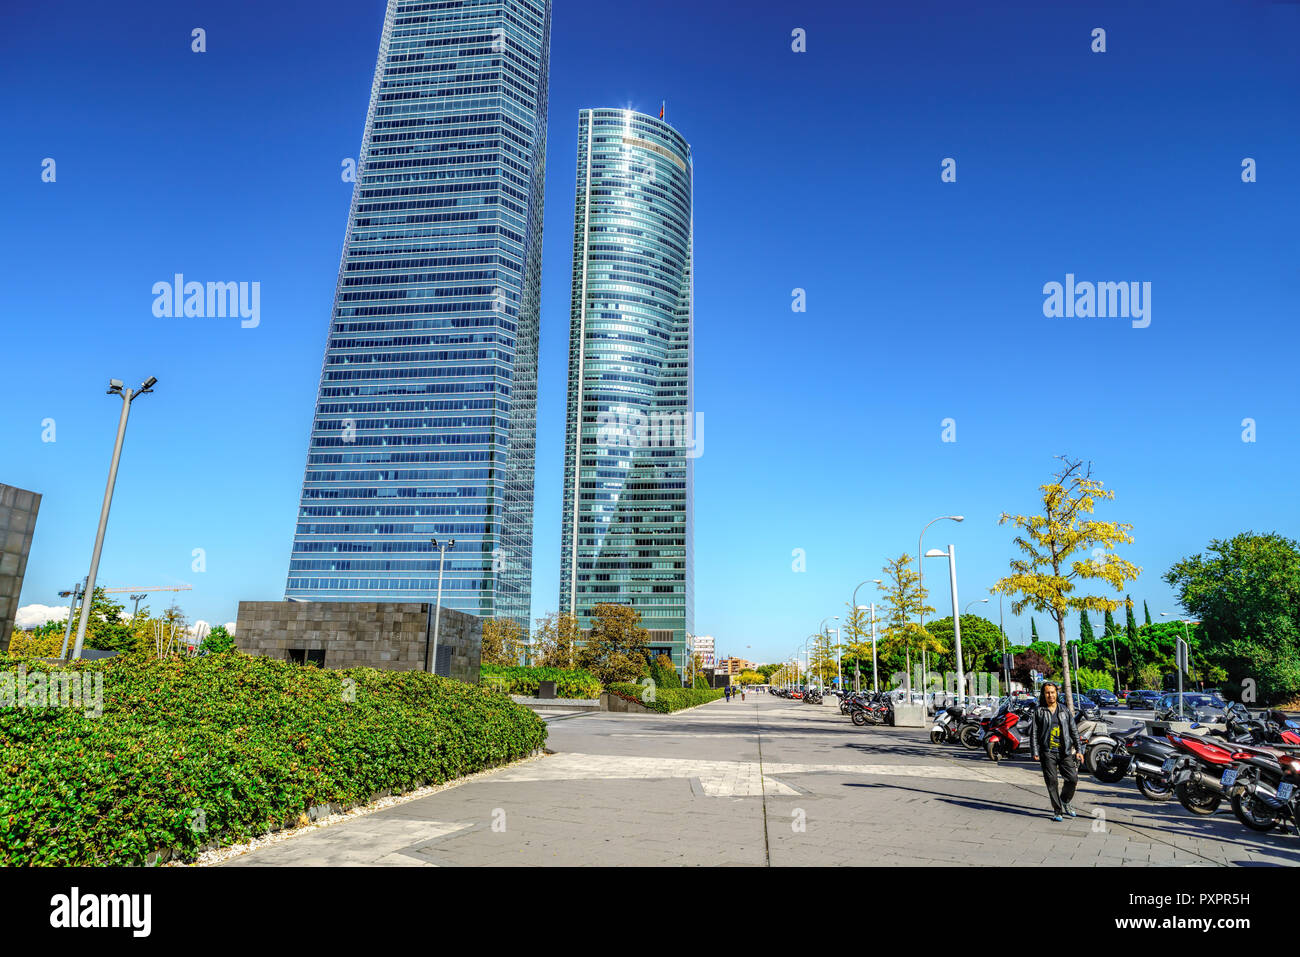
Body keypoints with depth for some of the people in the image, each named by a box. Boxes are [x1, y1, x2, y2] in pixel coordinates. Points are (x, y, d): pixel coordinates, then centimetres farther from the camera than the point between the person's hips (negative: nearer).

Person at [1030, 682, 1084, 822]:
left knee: (1073, 779, -5)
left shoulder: (1065, 711, 10)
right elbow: (1034, 733, 3)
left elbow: (1074, 731, 13)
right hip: (1048, 752, -2)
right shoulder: (1039, 712, 3)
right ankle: (1057, 810, 10)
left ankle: (1065, 801, 22)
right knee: (1051, 782, -2)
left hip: (1065, 752, 2)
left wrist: (1078, 750, 7)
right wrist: (1035, 752, -4)